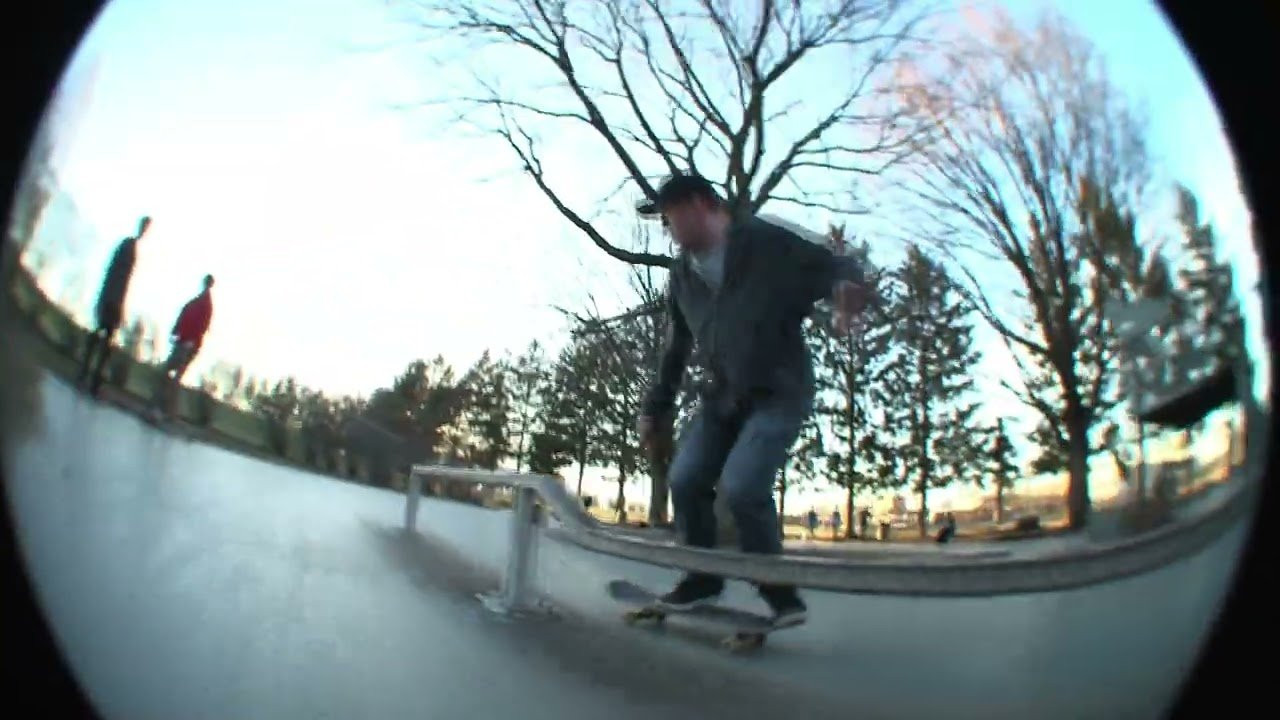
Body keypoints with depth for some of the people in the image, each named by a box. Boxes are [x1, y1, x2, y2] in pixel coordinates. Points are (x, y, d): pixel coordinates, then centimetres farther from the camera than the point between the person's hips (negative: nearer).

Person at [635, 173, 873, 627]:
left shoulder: (767, 245, -12)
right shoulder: (683, 275, 7)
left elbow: (836, 266, -11)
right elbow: (675, 350, 16)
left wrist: (845, 288, -37)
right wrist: (655, 410, 16)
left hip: (780, 392, -6)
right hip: (722, 394, 7)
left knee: (741, 486, -22)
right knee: (685, 479, -4)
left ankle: (778, 591, 0)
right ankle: (703, 578, 18)